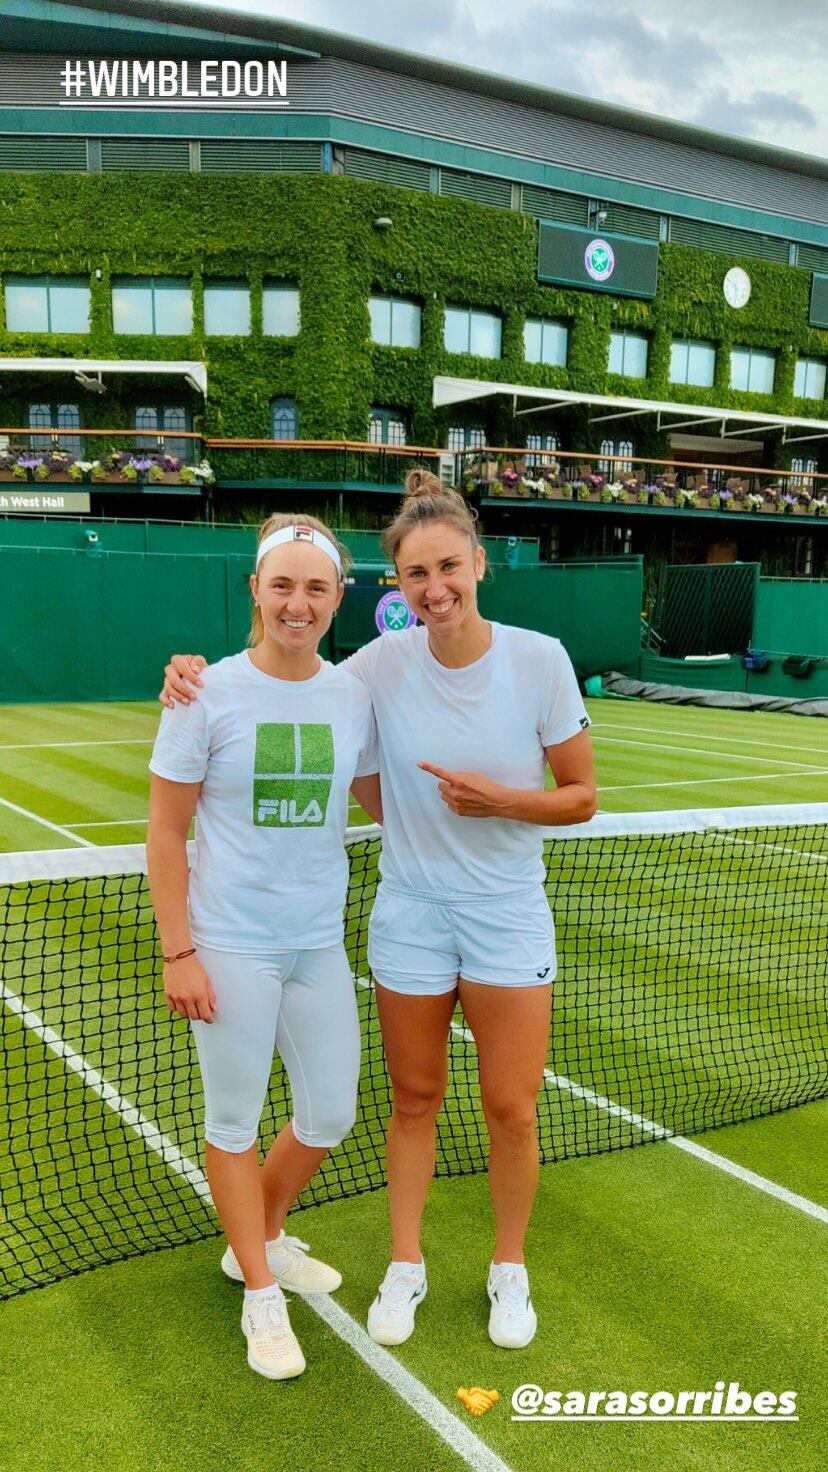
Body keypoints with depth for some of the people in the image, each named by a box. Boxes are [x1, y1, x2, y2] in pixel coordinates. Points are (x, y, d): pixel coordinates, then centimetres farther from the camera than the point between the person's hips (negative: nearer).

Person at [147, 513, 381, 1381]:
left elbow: (380, 797, 13)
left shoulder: (352, 696, -1)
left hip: (319, 944, 4)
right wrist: (177, 951, -10)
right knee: (234, 1122, 10)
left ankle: (258, 1240, 43)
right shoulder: (210, 695, -11)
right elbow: (166, 832, -7)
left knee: (330, 1115, 14)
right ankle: (261, 1294, 33)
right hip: (230, 949, -4)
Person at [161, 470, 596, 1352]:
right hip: (409, 915, 1)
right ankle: (405, 1267, 36)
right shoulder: (382, 665, -8)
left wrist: (498, 799, -21)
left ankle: (509, 1268, 34)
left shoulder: (539, 659, -12)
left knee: (510, 1106, 8)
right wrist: (201, 675, -10)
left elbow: (581, 797, -4)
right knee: (414, 1099, 14)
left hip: (507, 916, -1)